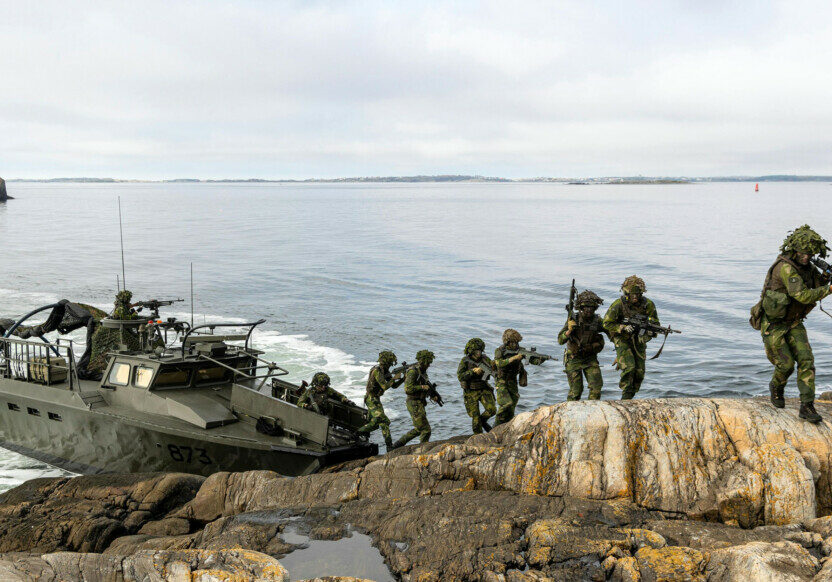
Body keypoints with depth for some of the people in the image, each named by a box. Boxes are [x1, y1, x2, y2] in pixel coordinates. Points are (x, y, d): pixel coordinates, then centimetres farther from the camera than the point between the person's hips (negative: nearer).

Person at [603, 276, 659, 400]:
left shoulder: (648, 305, -9)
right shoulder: (618, 305, -17)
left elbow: (655, 324, 0)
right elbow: (606, 324, -11)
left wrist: (646, 336, -19)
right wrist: (623, 328, -24)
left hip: (638, 340, 4)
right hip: (622, 340, -4)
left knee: (640, 371, -1)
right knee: (629, 367, -21)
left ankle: (631, 396, 17)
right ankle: (626, 396, -7)